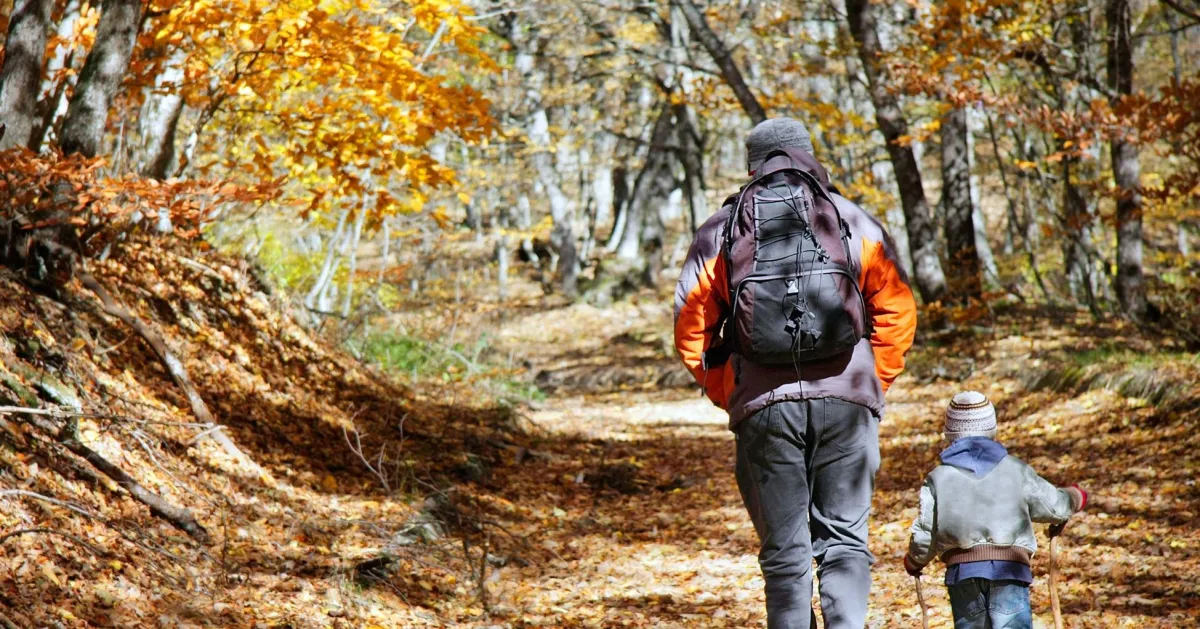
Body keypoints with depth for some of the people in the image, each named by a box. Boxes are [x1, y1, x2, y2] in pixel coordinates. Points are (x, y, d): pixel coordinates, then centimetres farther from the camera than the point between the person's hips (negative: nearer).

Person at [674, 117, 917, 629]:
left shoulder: (718, 232, 10)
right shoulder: (855, 222, 10)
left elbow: (691, 329, 7)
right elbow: (897, 313, 5)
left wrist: (728, 396, 14)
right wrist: (874, 383, 13)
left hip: (763, 407, 0)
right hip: (846, 400, 0)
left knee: (783, 552, 7)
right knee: (845, 541, 5)